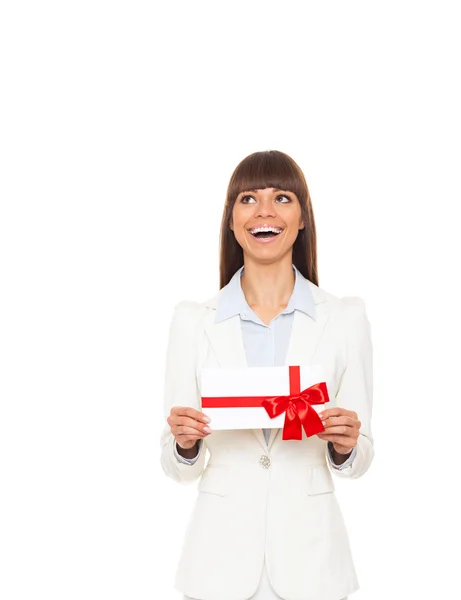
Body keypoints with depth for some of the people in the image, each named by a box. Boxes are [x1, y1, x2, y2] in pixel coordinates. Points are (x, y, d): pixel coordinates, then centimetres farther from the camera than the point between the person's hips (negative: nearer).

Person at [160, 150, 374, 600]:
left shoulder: (346, 317, -3)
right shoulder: (193, 321, -2)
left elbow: (357, 460, 3)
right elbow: (178, 466, 1)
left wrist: (344, 446, -18)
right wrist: (185, 442, -19)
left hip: (309, 554, 0)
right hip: (220, 557, 0)